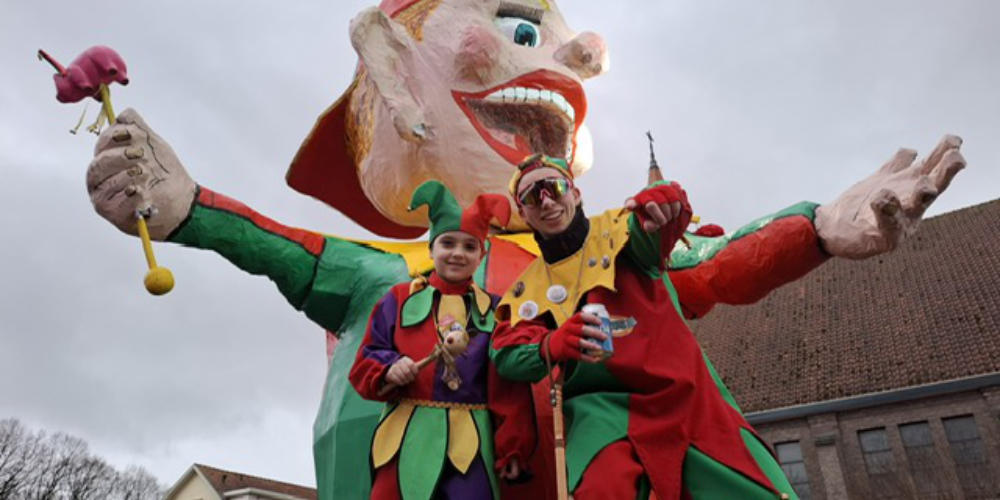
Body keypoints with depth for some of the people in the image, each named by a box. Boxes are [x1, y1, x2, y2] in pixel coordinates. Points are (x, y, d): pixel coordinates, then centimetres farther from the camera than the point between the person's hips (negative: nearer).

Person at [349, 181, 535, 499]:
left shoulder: (493, 310, 6)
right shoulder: (399, 299, 7)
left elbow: (510, 392, 3)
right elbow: (364, 362, 5)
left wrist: (513, 448, -3)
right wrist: (388, 369, -16)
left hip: (470, 443, 0)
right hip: (405, 441, 1)